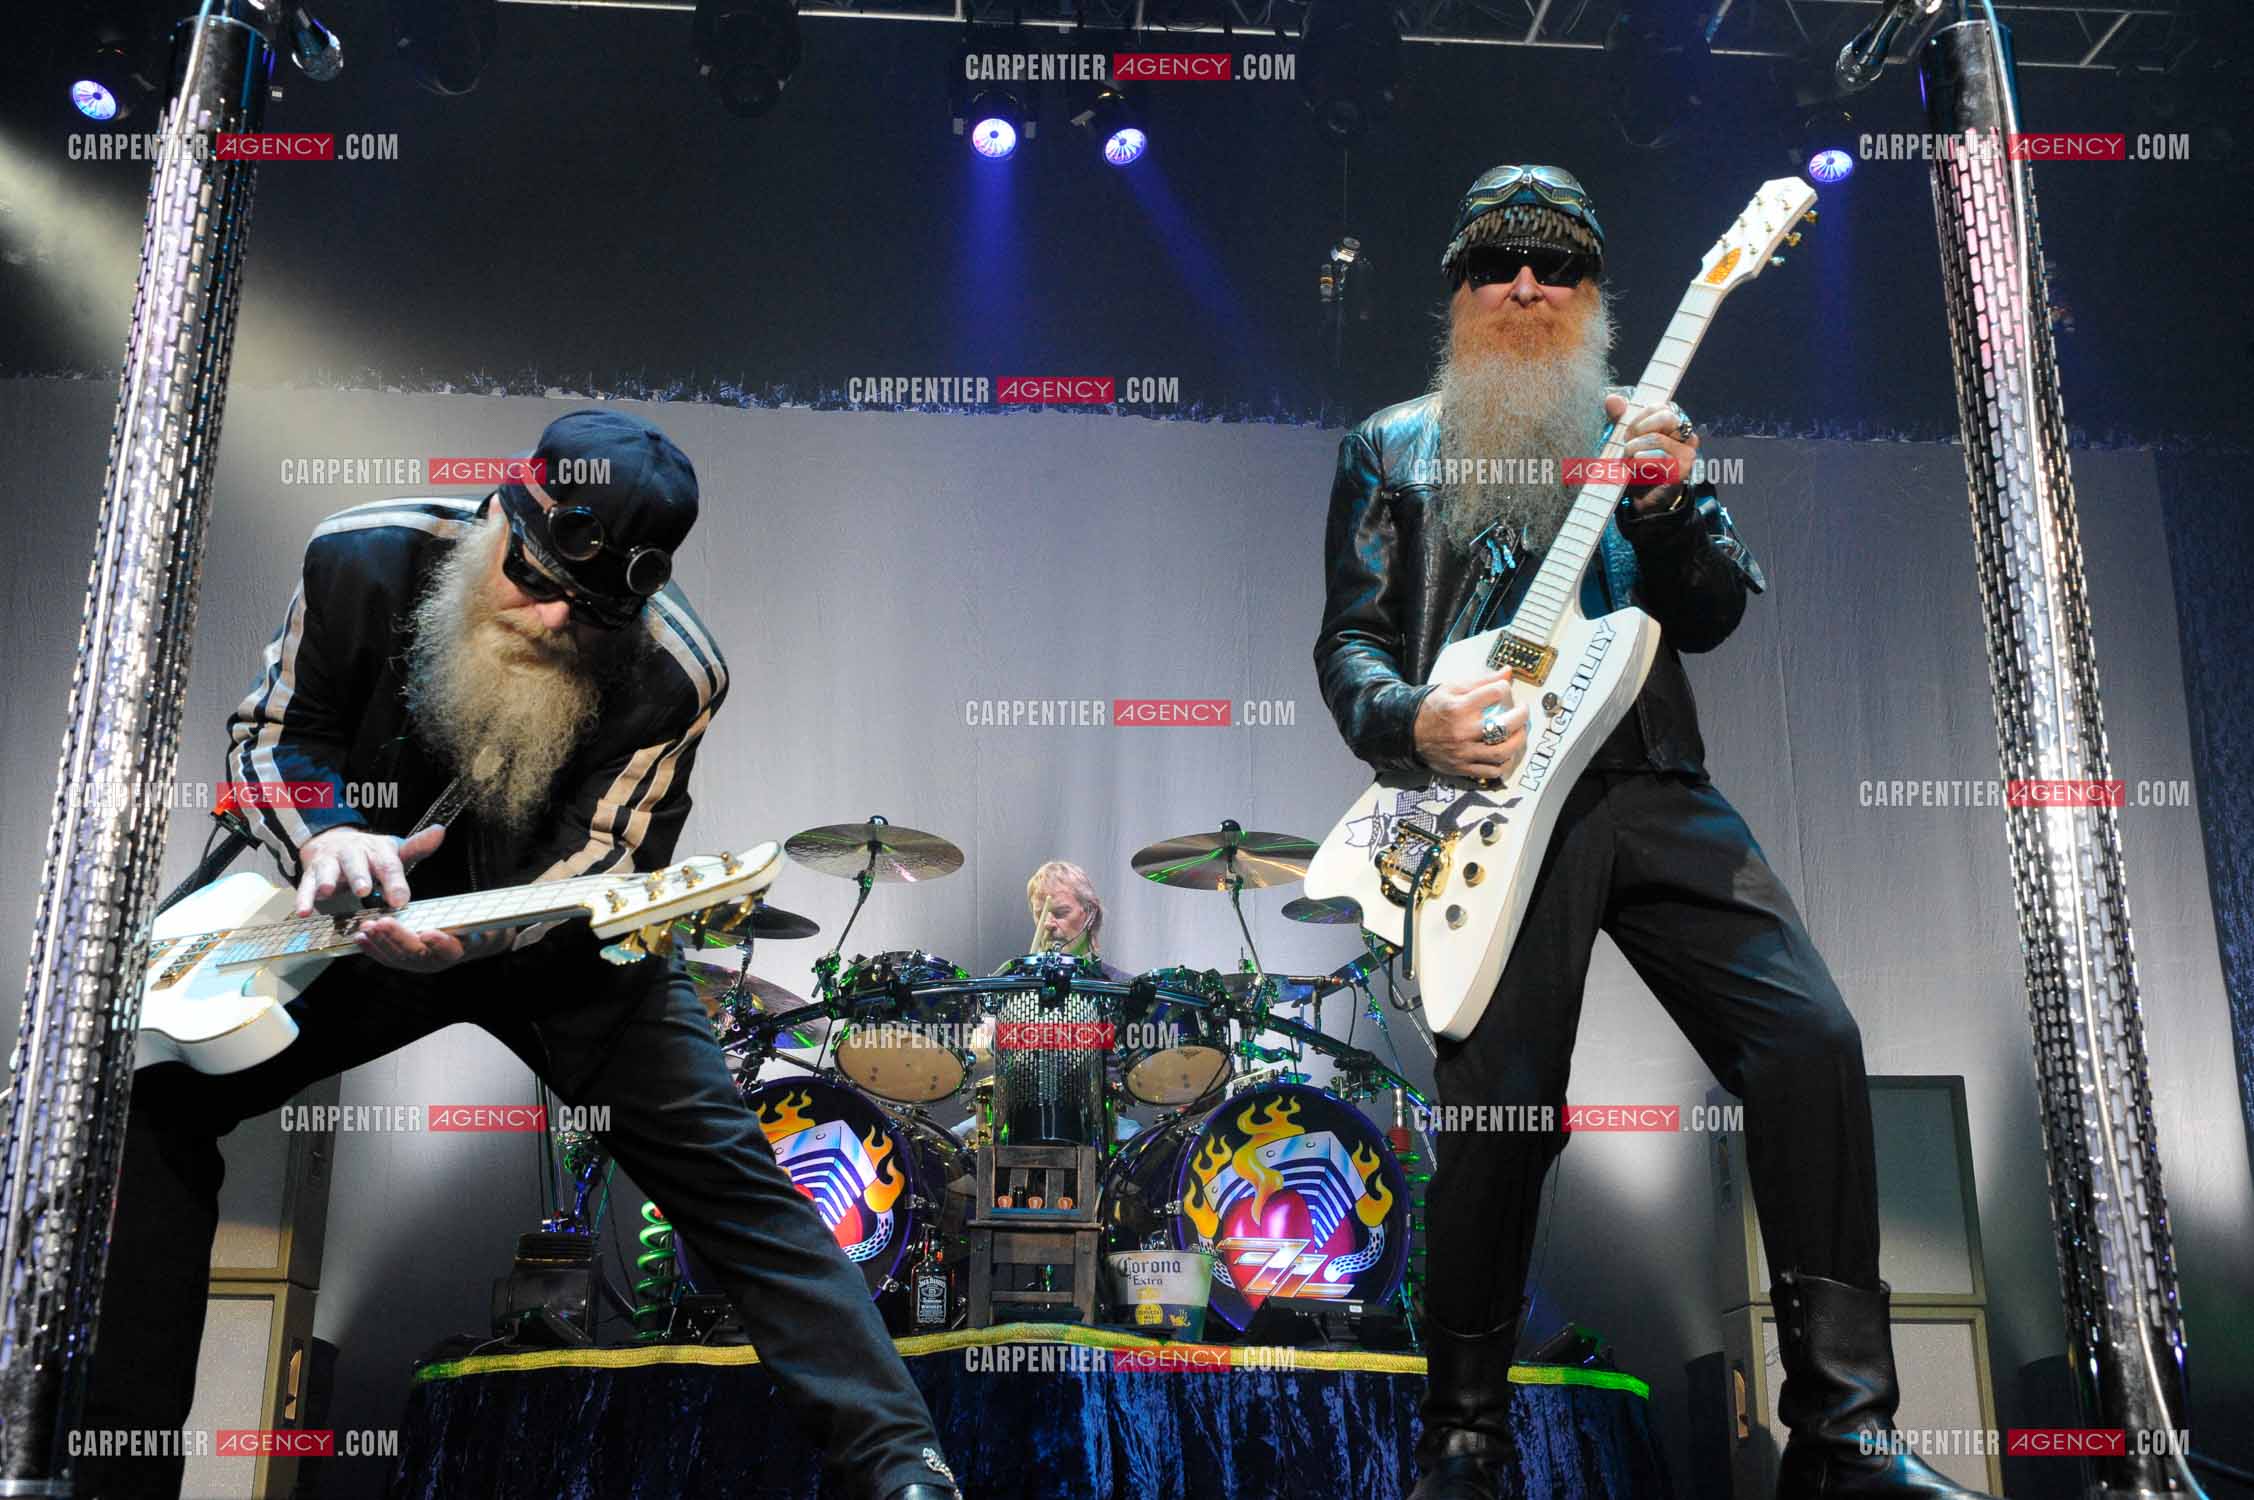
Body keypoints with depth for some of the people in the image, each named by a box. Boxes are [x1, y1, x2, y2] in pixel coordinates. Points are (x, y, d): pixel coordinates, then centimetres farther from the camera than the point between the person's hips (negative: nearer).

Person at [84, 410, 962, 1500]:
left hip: (561, 938, -2)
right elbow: (273, 733, -8)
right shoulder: (364, 560, -20)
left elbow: (597, 872, -20)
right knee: (151, 1088, -9)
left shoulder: (674, 676, -26)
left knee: (721, 1163, -14)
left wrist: (473, 936, -40)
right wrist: (326, 837, -30)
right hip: (369, 907, 3)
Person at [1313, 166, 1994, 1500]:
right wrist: (1411, 720, -12)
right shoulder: (1394, 448, 16)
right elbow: (1349, 638, 10)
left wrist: (1667, 500, -8)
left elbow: (1713, 620, 12)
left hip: (1652, 785, 3)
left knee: (1814, 1040, -15)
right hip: (1490, 797, -2)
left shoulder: (1636, 431, 21)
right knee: (1502, 1110, -12)